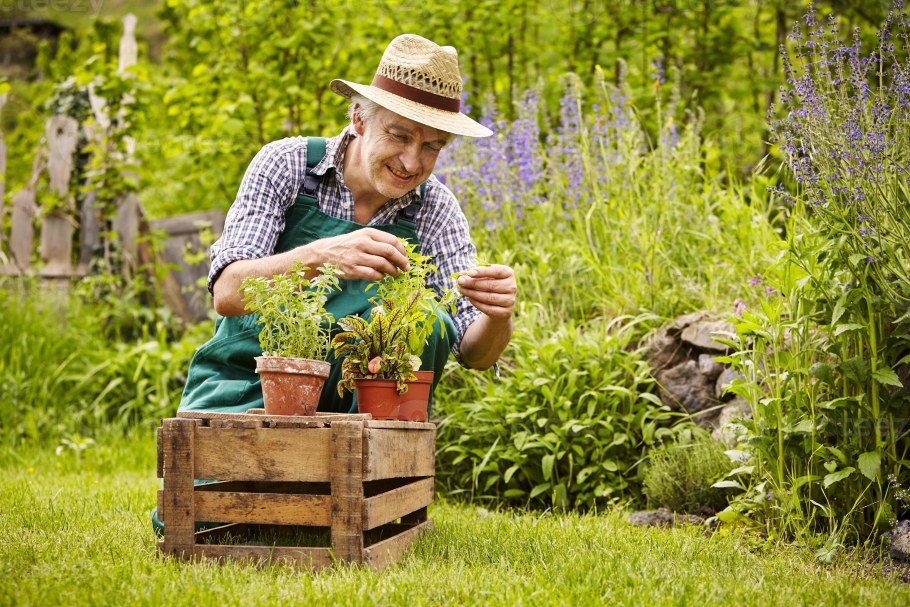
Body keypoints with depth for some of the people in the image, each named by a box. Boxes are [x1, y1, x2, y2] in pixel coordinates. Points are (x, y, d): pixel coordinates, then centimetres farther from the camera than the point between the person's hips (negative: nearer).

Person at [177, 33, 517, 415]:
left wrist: (498, 317, -31)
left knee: (426, 322, -23)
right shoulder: (285, 164, -9)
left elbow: (474, 354, -6)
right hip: (246, 388, -4)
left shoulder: (435, 210, -2)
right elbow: (227, 293, -21)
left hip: (352, 399, 4)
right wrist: (319, 256, -39)